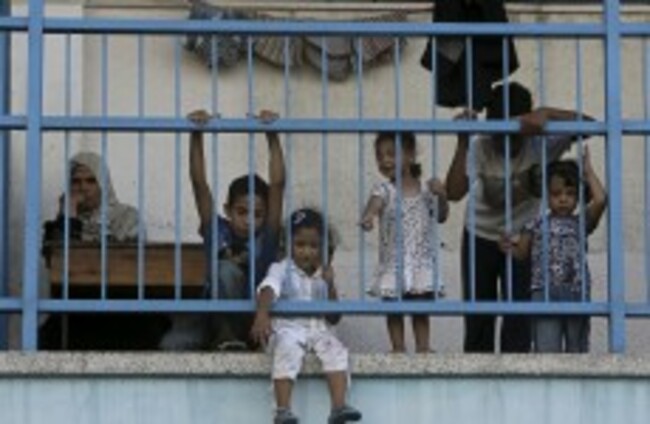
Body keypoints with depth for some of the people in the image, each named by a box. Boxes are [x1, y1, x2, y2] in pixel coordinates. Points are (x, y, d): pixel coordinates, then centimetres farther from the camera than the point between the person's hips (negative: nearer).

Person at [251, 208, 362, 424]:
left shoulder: (323, 276, 18)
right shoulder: (281, 270, 5)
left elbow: (334, 318, 15)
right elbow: (267, 290, -18)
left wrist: (330, 286, 1)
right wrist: (262, 314, -39)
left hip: (318, 328, 4)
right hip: (288, 327, -4)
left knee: (336, 350, -26)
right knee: (287, 350, -36)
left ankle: (339, 407, -36)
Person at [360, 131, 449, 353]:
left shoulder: (425, 189, 3)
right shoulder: (384, 190, -4)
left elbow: (441, 216, 7)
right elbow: (374, 204, -25)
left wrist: (441, 195, -12)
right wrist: (368, 217, -49)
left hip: (422, 259, 1)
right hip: (393, 262, -1)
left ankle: (423, 347, 10)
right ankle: (398, 348, 8)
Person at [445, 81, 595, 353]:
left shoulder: (539, 144, -24)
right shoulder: (480, 149, -24)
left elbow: (588, 124, -33)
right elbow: (454, 192, -37)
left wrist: (547, 114, -47)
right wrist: (462, 143, -42)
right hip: (480, 239, 1)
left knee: (519, 319, -7)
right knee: (478, 319, 7)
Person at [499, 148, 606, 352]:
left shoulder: (581, 223, 4)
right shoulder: (537, 224, 6)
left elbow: (600, 200, -11)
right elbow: (523, 252, 10)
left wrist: (588, 170, -2)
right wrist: (510, 247, -12)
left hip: (576, 294, 1)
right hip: (545, 294, -1)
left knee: (577, 349, 11)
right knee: (547, 349, -8)